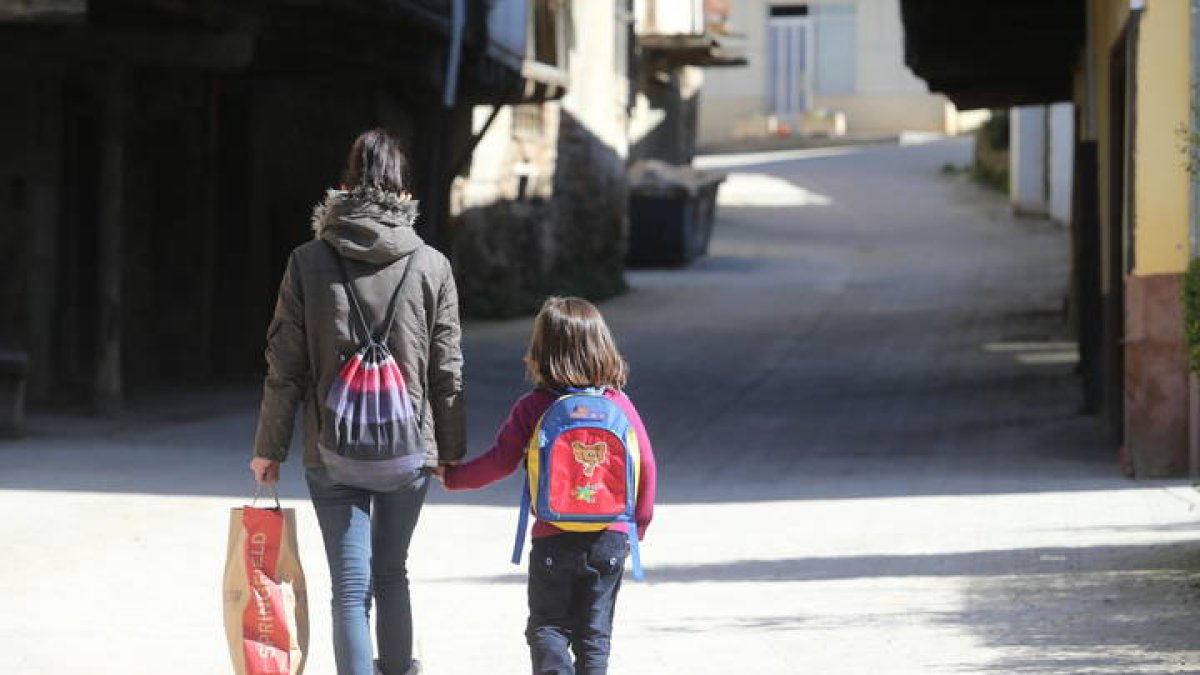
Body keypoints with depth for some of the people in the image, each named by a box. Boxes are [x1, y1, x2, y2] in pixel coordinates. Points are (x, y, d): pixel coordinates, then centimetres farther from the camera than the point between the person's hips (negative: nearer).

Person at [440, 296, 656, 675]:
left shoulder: (532, 407, -7)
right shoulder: (618, 403, 0)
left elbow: (501, 462, -7)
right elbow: (645, 464, 2)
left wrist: (452, 477, 9)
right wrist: (639, 522, 14)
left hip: (553, 541, -2)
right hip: (610, 539, 2)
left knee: (547, 626, 9)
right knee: (595, 632, 11)